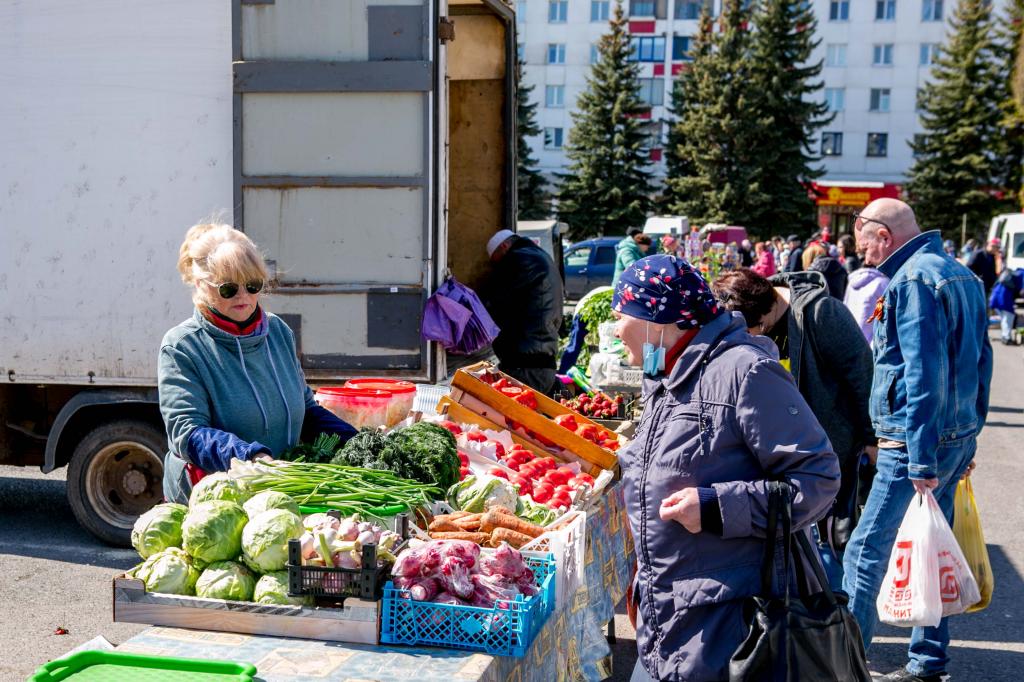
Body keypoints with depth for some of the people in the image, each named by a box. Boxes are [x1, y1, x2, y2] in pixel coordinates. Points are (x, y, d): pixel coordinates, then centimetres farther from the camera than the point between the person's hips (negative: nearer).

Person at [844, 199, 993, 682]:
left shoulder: (913, 280, -15)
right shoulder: (960, 274, 15)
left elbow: (923, 374, -22)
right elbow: (979, 359, 19)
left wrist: (921, 460, -22)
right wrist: (968, 434, 21)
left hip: (918, 441, -10)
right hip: (959, 435, 10)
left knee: (866, 552, -6)